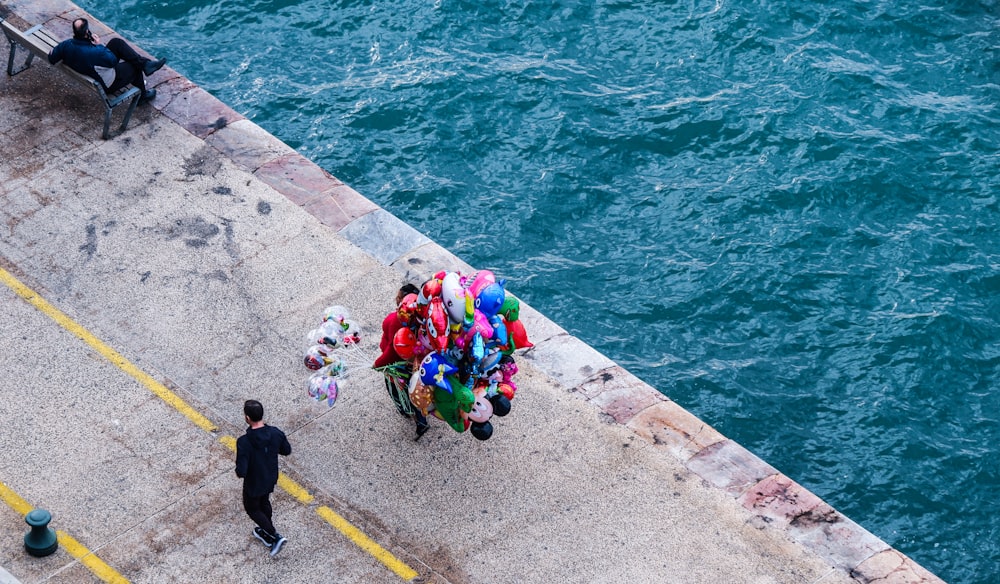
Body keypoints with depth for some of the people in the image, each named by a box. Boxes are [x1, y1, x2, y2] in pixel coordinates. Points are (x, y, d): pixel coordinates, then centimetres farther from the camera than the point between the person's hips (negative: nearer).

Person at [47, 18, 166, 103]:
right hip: (108, 85, -7)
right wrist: (99, 45, -12)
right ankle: (141, 95, 37)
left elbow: (51, 58, -5)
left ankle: (145, 64, 13)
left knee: (117, 42, 7)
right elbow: (113, 60, -20)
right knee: (135, 67, 14)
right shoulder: (96, 52, -40)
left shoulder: (66, 44, -21)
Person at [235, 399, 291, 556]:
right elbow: (287, 450, -2)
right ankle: (266, 533, 50)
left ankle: (275, 536, 14)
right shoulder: (276, 433, -21)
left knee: (252, 509, 22)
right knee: (264, 503, 31)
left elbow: (241, 471, -32)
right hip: (271, 479, 5)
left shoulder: (244, 442, -35)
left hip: (254, 484, -5)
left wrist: (238, 472, -9)